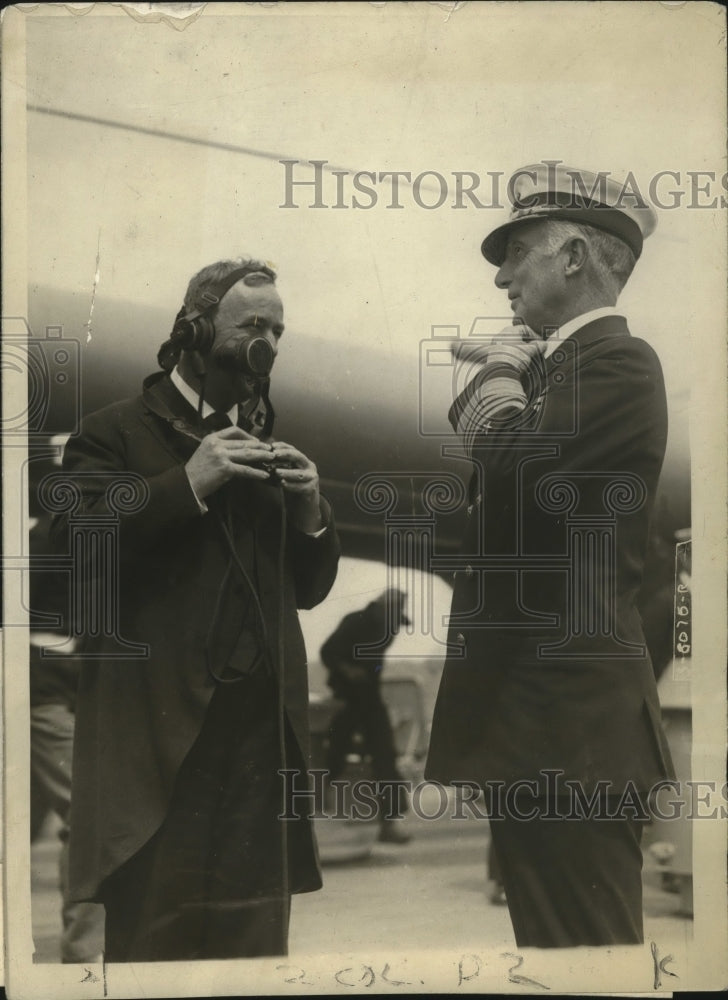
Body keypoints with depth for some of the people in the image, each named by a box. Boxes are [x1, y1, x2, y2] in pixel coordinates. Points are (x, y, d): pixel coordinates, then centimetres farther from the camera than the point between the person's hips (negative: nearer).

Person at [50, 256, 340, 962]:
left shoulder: (269, 447, 20)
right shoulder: (115, 434, 3)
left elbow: (310, 588, 21)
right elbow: (71, 548, -12)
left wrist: (311, 511, 1)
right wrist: (188, 484, -17)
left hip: (264, 732, 5)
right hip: (159, 736, -5)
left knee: (256, 940, 7)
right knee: (152, 941, -3)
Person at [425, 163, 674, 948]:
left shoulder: (616, 361, -12)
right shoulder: (562, 364, 19)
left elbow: (515, 468, -26)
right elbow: (496, 502, 16)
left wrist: (499, 376, -7)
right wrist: (495, 381, 8)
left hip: (572, 716, -10)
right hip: (536, 708, 10)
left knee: (584, 945, -4)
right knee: (549, 937, 15)